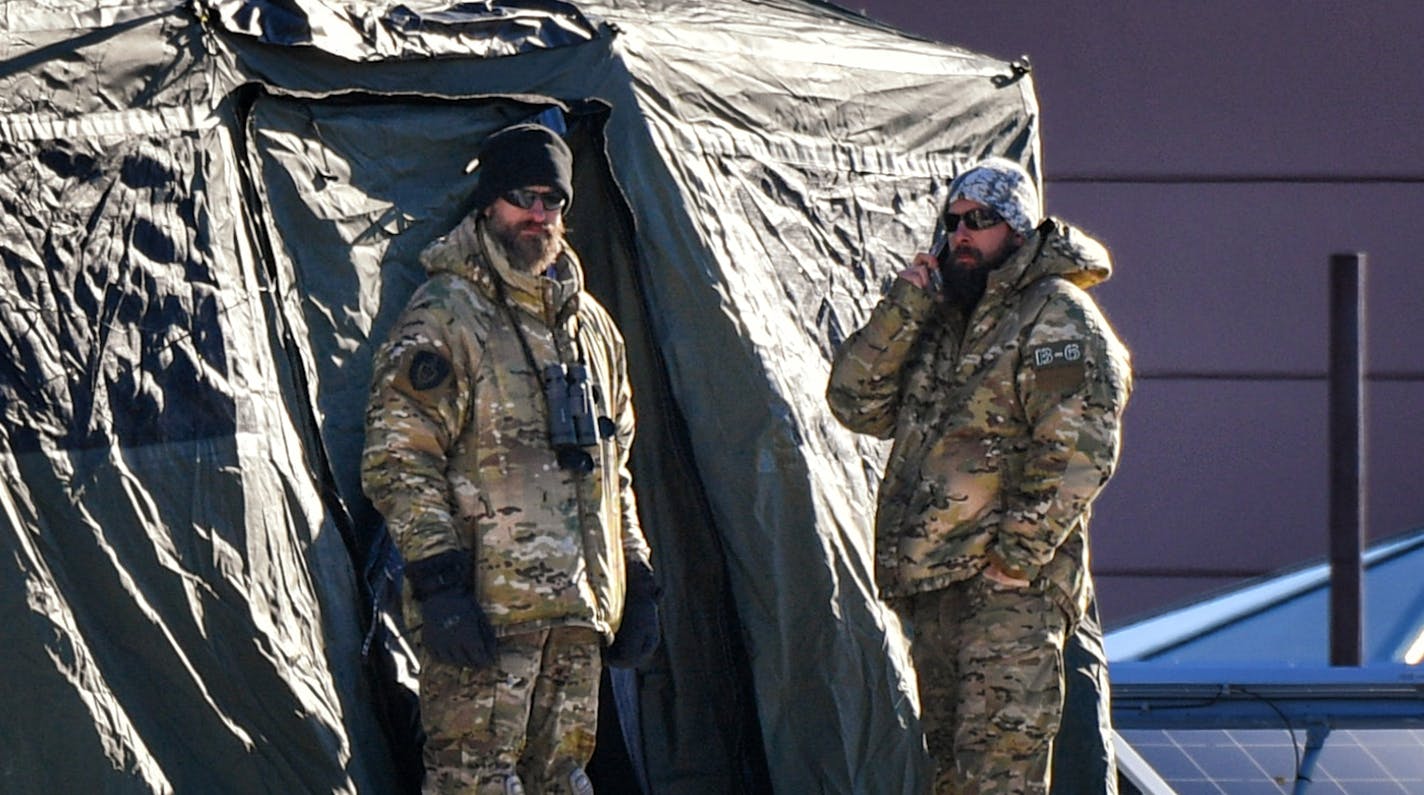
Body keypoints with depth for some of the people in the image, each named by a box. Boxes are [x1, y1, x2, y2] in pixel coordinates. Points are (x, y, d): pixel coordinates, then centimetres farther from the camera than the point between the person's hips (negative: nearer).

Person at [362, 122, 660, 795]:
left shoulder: (591, 327, 20)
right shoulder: (445, 318, -4)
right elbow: (397, 462, -10)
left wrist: (637, 582, 19)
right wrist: (438, 581, -17)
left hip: (577, 612, 7)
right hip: (485, 611, -7)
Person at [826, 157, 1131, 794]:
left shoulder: (1057, 317, -5)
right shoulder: (942, 321, 20)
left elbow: (1079, 451, -15)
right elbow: (855, 401, 11)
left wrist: (1020, 553, -19)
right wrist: (904, 309, 0)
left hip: (1008, 584, -8)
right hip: (933, 583, 8)